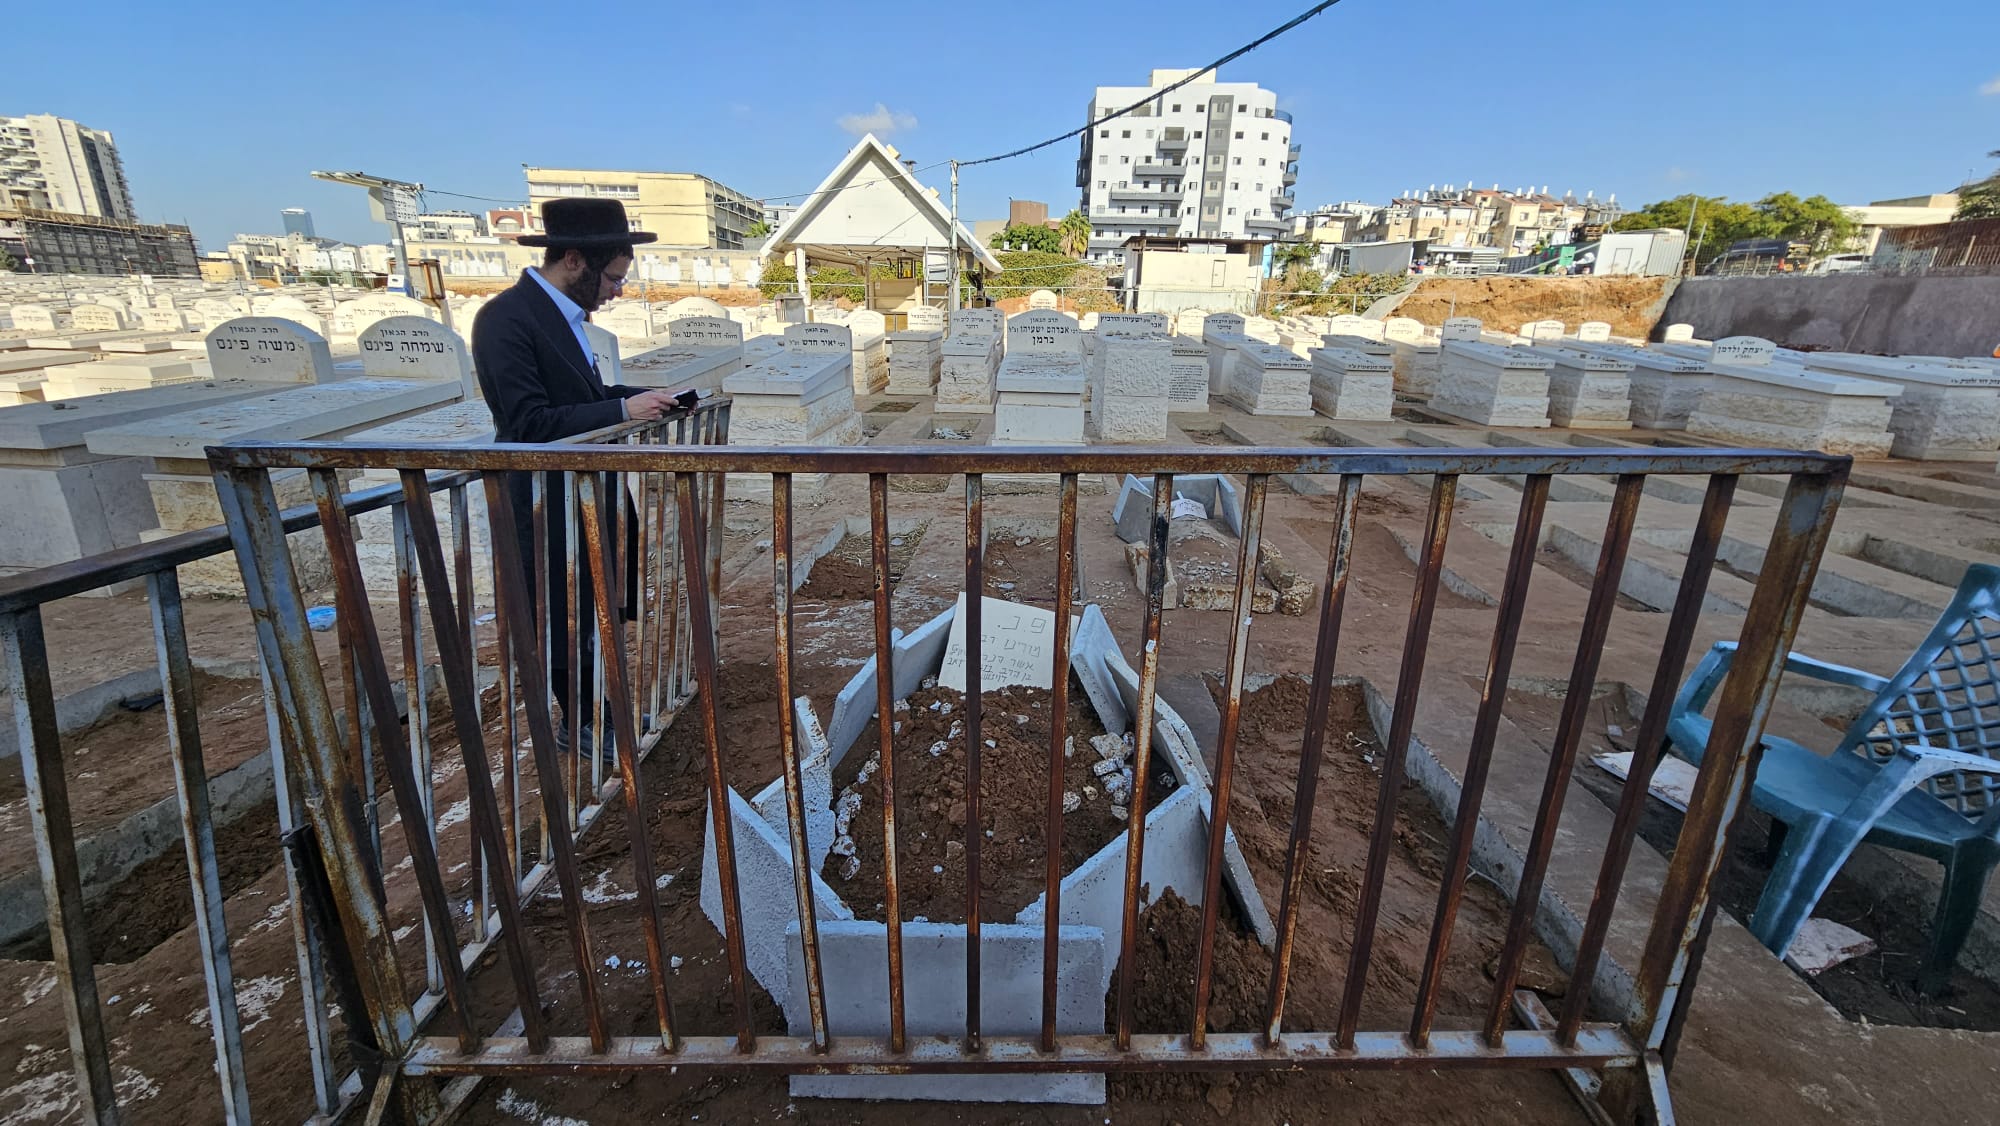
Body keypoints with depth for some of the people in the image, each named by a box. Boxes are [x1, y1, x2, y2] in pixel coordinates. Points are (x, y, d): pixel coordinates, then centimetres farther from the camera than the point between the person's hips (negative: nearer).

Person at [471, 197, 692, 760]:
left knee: (596, 608, 19)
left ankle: (598, 705, 37)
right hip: (549, 501, -9)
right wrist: (623, 409, -25)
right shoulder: (506, 318, -21)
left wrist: (646, 395, 2)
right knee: (566, 616, 8)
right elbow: (529, 422, -26)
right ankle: (580, 723, 27)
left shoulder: (560, 311, 7)